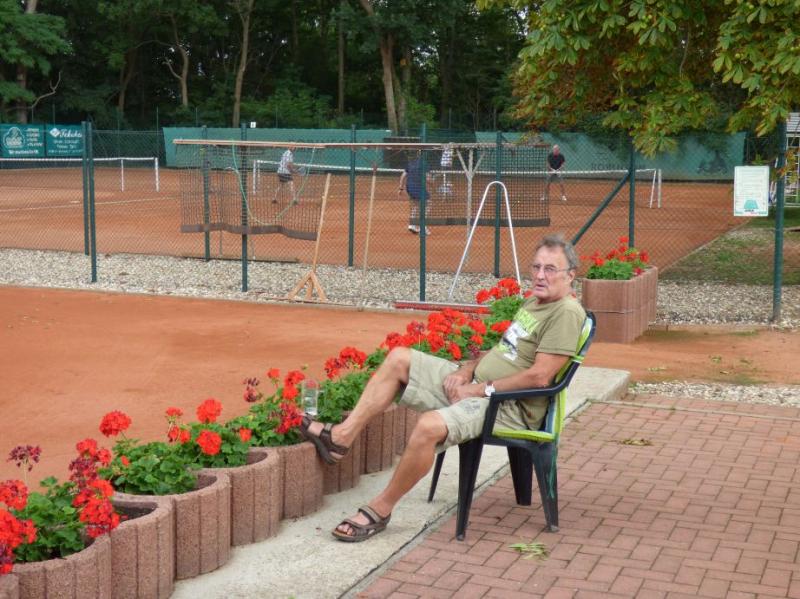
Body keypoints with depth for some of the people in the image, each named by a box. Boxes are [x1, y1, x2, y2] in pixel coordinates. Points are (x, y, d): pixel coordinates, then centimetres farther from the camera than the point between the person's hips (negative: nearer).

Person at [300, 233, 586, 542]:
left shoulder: (567, 313, -15)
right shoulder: (534, 301, 15)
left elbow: (538, 377, -22)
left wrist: (479, 390, -16)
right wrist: (466, 370, 4)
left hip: (509, 405, -10)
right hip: (475, 383, 10)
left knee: (430, 425, -34)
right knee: (398, 358, 4)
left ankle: (379, 510, -16)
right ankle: (342, 436, 2)